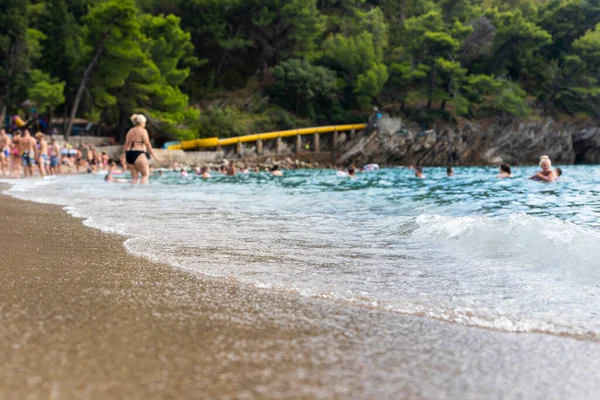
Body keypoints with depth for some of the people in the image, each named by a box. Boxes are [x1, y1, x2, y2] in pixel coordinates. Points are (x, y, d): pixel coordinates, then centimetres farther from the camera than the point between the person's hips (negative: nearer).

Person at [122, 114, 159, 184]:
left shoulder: (130, 131, 17)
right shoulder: (143, 131, -2)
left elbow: (126, 145, 14)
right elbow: (147, 144, -8)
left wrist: (126, 158, 18)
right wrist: (153, 155, -4)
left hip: (129, 154, 7)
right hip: (139, 154, -7)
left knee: (134, 176, 9)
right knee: (146, 174, -3)